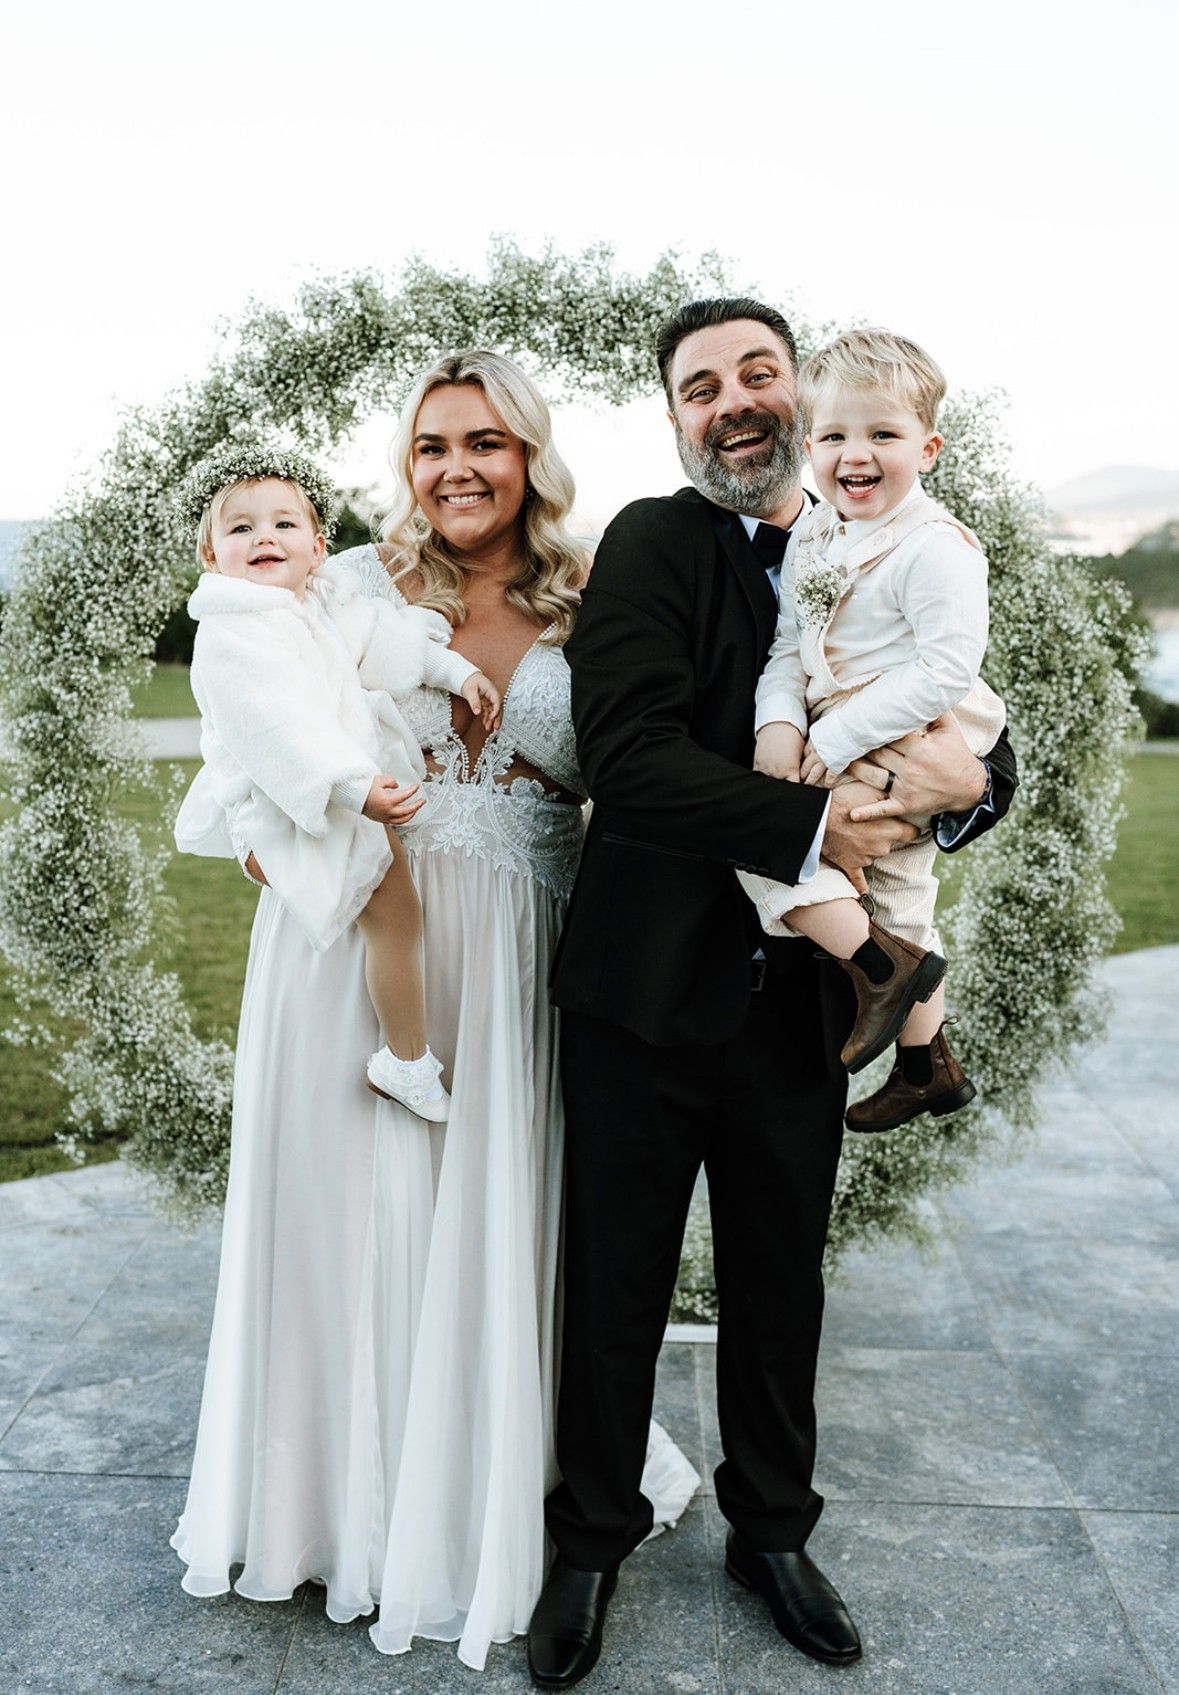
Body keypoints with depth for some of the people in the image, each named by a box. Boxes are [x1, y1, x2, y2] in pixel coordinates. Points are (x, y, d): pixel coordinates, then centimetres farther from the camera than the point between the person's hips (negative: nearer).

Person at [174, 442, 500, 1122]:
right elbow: (276, 724, -30)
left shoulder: (325, 602, 6)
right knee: (396, 913, -12)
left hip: (357, 771, 10)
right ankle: (409, 1065, 3)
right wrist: (353, 787, -37)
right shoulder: (231, 635, -21)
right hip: (299, 806, -10)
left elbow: (391, 639, 18)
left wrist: (461, 673, 11)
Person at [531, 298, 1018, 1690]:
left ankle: (771, 1531, 43)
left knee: (781, 1286, 19)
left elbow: (981, 755, 6)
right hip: (650, 990, -3)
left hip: (801, 998, 4)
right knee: (615, 1289, 12)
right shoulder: (651, 544, -7)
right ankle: (591, 1542, 36)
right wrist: (812, 825, -24)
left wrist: (969, 777, -17)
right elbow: (628, 755, -21)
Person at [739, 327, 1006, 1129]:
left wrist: (839, 740, -27)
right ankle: (928, 1066, 40)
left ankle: (884, 967, -8)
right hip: (843, 751, 9)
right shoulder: (814, 537, 5)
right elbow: (789, 647, 5)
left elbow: (947, 669, -26)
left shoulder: (936, 547, -18)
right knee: (898, 902, 21)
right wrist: (780, 721, -14)